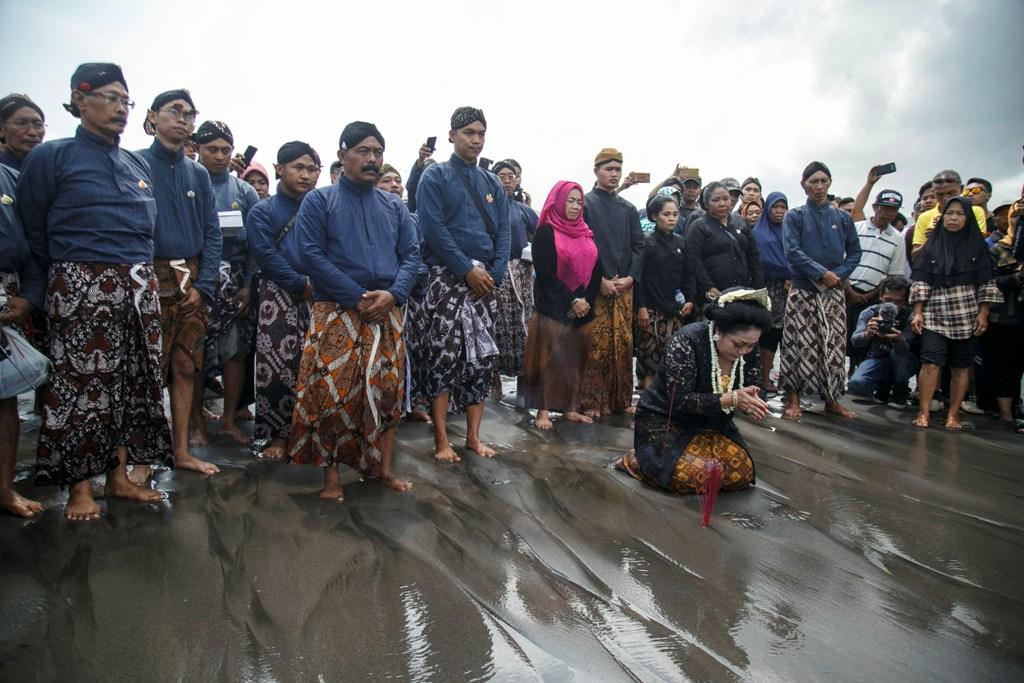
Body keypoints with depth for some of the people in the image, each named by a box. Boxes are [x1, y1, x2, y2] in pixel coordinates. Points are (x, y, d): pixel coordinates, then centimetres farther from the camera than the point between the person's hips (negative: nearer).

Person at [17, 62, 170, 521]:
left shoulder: (138, 165, 16)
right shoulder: (51, 157, 1)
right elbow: (33, 232, 4)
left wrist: (142, 274, 16)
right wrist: (66, 274, 7)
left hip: (138, 286, 6)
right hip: (81, 287, -5)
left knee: (134, 379, 7)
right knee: (82, 381, -3)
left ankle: (119, 475, 18)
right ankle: (80, 487, 8)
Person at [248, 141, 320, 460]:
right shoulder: (263, 211, 6)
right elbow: (266, 255, -6)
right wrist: (302, 284, -12)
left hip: (320, 296, 3)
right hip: (280, 296, -2)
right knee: (278, 365, -4)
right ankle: (277, 434, 6)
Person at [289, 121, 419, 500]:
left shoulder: (394, 206, 16)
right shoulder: (319, 201, 4)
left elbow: (411, 255, 9)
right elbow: (310, 255, -8)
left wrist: (393, 293, -11)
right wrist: (358, 298, -15)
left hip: (387, 313, 4)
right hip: (336, 313, -3)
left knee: (387, 390, 4)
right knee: (332, 393, -5)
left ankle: (385, 468, 17)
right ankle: (331, 474, 9)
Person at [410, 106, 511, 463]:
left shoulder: (493, 184, 17)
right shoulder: (435, 177, 1)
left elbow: (504, 233, 11)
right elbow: (433, 229, -10)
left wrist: (494, 274, -5)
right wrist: (468, 270, -15)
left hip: (485, 282, 5)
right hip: (446, 280, -5)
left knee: (482, 358, 4)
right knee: (443, 357, -6)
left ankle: (474, 436, 12)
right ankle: (442, 441, 0)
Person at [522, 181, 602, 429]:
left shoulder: (587, 234, 14)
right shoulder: (545, 232, -3)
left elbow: (596, 271, 8)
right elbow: (545, 273, -11)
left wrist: (585, 300, -7)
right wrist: (571, 301, -15)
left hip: (583, 308, 6)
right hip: (553, 307, -5)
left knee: (577, 358, 6)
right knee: (550, 357, -5)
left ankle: (571, 408, 14)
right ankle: (544, 411, -1)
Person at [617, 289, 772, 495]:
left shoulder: (749, 349, -7)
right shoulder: (687, 342, -26)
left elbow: (751, 391, 3)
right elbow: (680, 401, -27)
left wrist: (751, 403, -22)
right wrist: (730, 399, -33)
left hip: (710, 423, 6)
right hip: (665, 420, -6)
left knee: (743, 472, -15)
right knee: (698, 475, -26)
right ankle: (638, 460, 0)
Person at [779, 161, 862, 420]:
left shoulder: (842, 218, 10)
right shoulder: (794, 217, 2)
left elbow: (854, 252, 10)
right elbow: (793, 251, -9)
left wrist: (838, 275, -8)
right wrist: (821, 273, -17)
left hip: (833, 292, 3)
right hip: (802, 291, -3)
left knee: (834, 345, 4)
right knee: (799, 343, -3)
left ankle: (832, 399, 13)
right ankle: (793, 399, 3)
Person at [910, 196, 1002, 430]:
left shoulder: (977, 246, 7)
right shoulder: (932, 246, 7)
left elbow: (987, 284, 6)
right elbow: (920, 282, 4)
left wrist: (983, 314, -1)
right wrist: (917, 313, -3)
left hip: (967, 316, 1)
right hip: (934, 314, -1)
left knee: (961, 366, 2)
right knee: (931, 363, -12)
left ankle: (953, 415, 9)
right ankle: (923, 413, -9)